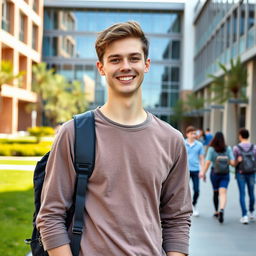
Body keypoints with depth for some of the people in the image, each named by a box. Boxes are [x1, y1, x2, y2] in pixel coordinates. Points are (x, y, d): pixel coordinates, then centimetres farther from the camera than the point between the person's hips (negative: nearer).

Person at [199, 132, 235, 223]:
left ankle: (217, 211, 30)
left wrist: (203, 172, -7)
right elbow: (232, 162, -10)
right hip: (225, 174, 0)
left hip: (214, 172, 0)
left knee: (215, 192, 17)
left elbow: (208, 162, -16)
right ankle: (221, 209, -31)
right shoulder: (228, 149, -6)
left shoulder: (211, 149, -10)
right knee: (223, 193, -7)